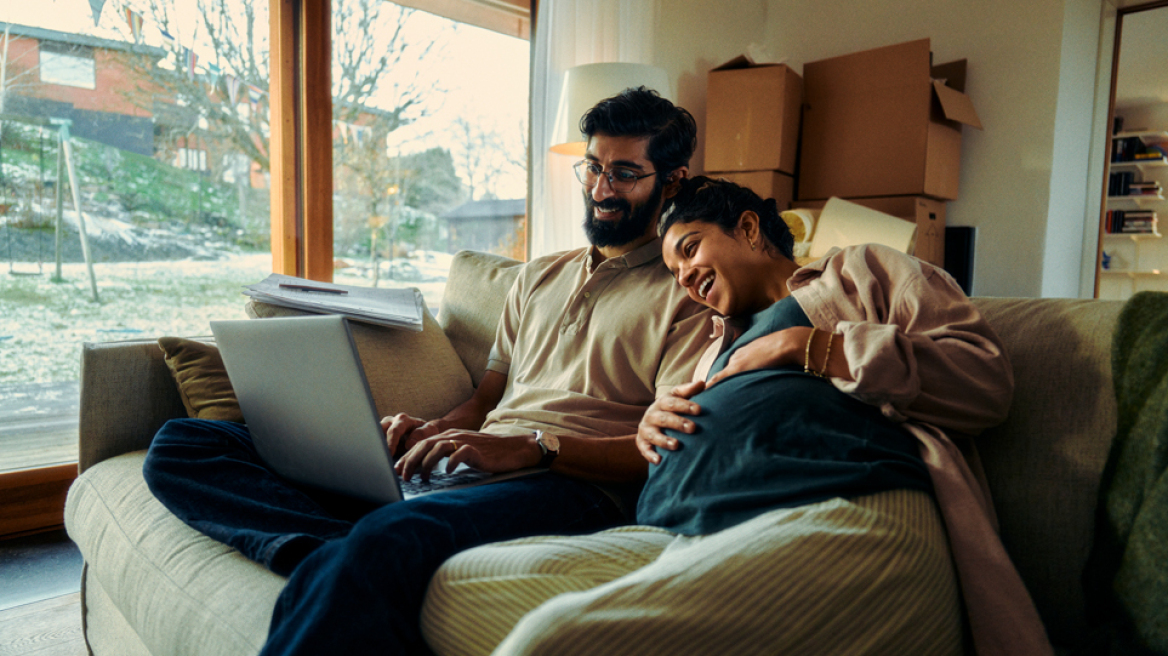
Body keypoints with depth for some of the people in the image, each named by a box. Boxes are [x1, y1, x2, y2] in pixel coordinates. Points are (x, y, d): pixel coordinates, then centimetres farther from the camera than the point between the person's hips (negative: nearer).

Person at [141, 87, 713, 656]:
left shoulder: (687, 293, 5)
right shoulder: (538, 276, 27)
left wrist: (532, 447, -19)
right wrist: (429, 433, 2)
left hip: (571, 483, -7)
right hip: (468, 465, 8)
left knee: (391, 536, -43)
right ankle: (340, 554, -28)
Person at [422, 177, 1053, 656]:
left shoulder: (860, 269, 20)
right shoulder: (722, 341, 36)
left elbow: (988, 379, 6)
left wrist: (807, 346, 0)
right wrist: (652, 423, 12)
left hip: (844, 519, -7)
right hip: (686, 542, 8)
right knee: (457, 583, -11)